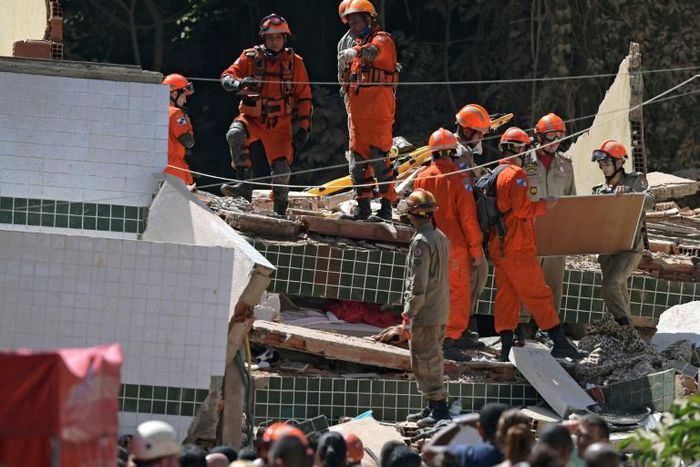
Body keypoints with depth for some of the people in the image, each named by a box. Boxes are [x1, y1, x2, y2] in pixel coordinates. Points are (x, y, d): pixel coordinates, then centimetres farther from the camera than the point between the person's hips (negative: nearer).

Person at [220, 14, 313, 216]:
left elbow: (304, 97, 6)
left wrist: (304, 127, 0)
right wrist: (239, 83, -31)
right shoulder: (250, 57, -1)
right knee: (235, 134, -33)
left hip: (280, 124, 1)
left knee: (282, 170, -7)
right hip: (251, 118, -1)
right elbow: (226, 77, -7)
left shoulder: (295, 63, 2)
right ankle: (244, 185, -29)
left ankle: (280, 211, 14)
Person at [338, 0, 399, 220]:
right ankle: (363, 206, 12)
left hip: (378, 111, -8)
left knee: (378, 158, -11)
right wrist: (344, 69, 7)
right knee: (357, 160, 7)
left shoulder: (382, 40, -2)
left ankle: (386, 206, -9)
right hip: (357, 110, 8)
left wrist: (355, 52, -47)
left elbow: (374, 52, -29)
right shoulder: (358, 44, 23)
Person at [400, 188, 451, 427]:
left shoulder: (421, 242, -17)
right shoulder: (441, 238, 11)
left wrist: (409, 315, -17)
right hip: (441, 313, 9)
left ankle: (439, 409, -3)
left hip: (425, 315, -9)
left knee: (426, 363, -4)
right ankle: (430, 408, 24)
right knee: (431, 361, 17)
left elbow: (418, 285, -21)